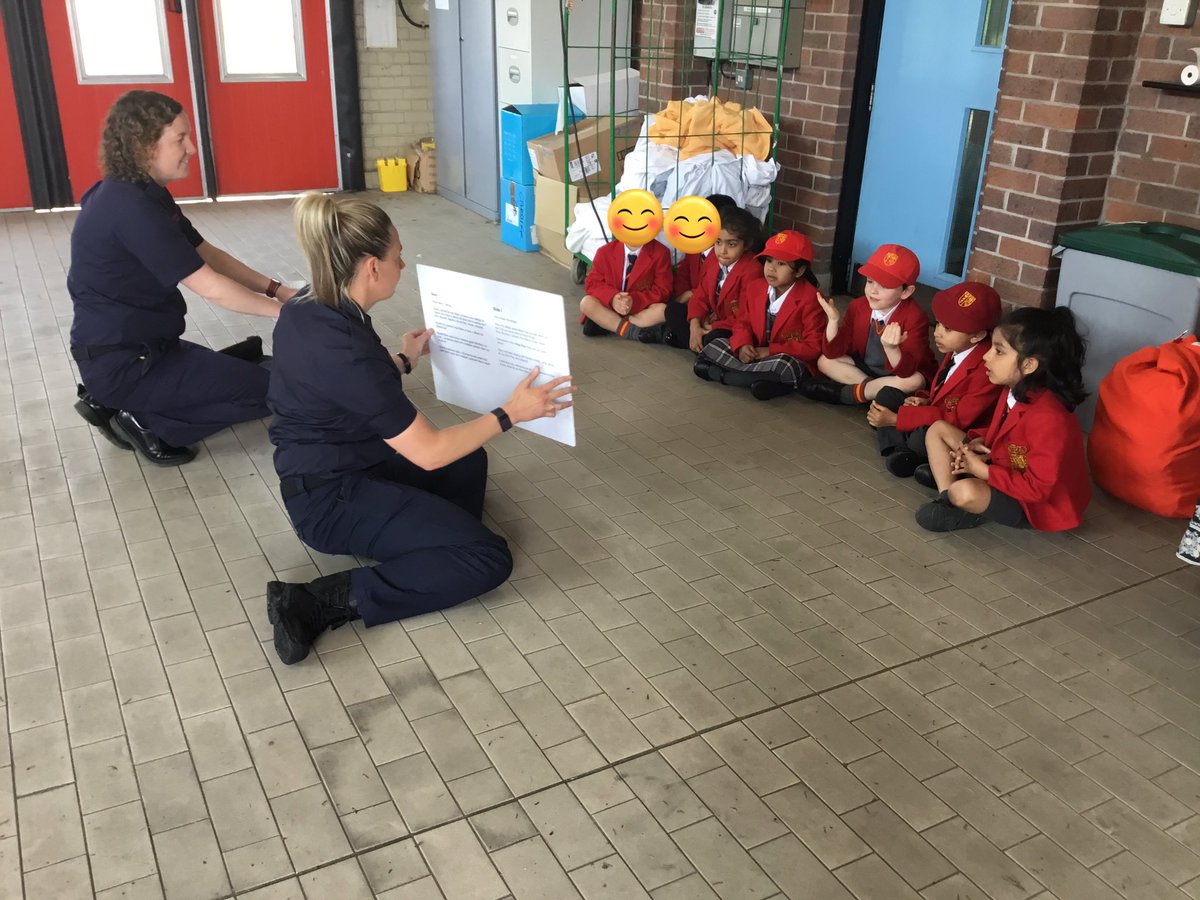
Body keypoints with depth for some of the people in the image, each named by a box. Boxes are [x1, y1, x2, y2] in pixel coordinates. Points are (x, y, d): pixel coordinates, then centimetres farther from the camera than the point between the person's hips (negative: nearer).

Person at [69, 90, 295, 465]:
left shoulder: (141, 195, 7)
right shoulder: (131, 208, -24)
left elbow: (208, 254, 10)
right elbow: (211, 287, -23)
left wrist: (276, 289, 2)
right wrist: (283, 310, -13)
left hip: (137, 347, 10)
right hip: (122, 364, -10)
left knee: (247, 364, 22)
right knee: (268, 389, -6)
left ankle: (124, 406, 12)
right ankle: (146, 423, -2)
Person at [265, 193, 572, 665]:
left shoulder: (307, 310, -2)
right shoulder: (346, 351, -30)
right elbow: (429, 453, -23)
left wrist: (403, 360, 23)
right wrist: (510, 413, -13)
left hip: (331, 471, 10)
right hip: (334, 500, -10)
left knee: (469, 462, 25)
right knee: (488, 560, -12)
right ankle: (324, 600, -12)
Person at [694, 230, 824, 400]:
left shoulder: (810, 299, -17)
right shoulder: (755, 288, 1)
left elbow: (813, 347, -18)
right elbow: (742, 322, 9)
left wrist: (771, 351, -22)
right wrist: (742, 345, -15)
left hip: (792, 359, -6)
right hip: (755, 352, 6)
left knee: (782, 366, -40)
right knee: (714, 346, -5)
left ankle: (720, 373, -25)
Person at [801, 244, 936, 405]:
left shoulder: (915, 318, -24)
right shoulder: (858, 306, -11)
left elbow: (906, 371, -34)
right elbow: (834, 353, -12)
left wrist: (891, 348, -54)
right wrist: (834, 320, -28)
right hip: (864, 367, 4)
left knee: (914, 381, -37)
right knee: (824, 361, -13)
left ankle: (850, 392, -21)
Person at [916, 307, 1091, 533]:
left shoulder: (1047, 418, -31)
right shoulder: (1015, 391, -3)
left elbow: (1038, 488, -29)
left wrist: (982, 471, -22)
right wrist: (977, 443, -6)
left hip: (1031, 505, -9)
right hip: (1005, 471, 9)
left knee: (965, 492, -38)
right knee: (938, 429, 6)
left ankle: (968, 510, -4)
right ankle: (947, 498, -6)